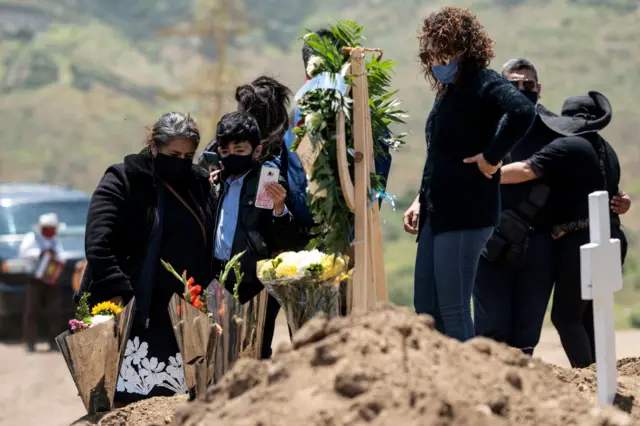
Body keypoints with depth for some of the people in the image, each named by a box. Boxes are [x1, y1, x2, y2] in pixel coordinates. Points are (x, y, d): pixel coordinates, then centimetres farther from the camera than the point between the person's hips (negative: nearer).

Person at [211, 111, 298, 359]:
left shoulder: (269, 185, -5)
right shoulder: (220, 185, 16)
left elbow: (285, 241, -10)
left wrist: (279, 208, -26)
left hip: (254, 286, -7)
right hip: (222, 283, 7)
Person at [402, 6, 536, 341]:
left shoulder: (484, 85, -11)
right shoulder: (448, 92, 18)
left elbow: (522, 112, -33)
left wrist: (491, 157, -23)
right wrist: (421, 201, 20)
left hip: (465, 216, -10)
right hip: (437, 214, 10)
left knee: (453, 309, -9)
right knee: (425, 306, 11)